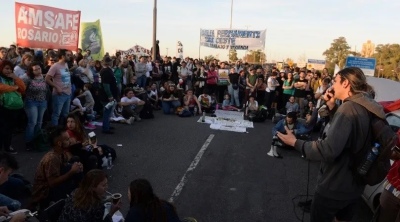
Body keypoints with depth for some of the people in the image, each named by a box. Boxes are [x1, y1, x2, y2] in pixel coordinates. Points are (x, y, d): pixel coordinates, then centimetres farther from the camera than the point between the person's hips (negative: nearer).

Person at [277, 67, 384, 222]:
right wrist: (331, 106, 1)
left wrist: (295, 142, -23)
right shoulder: (367, 107, 1)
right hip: (354, 185, 8)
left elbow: (328, 150, -35)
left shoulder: (349, 107, -27)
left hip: (335, 186, -8)